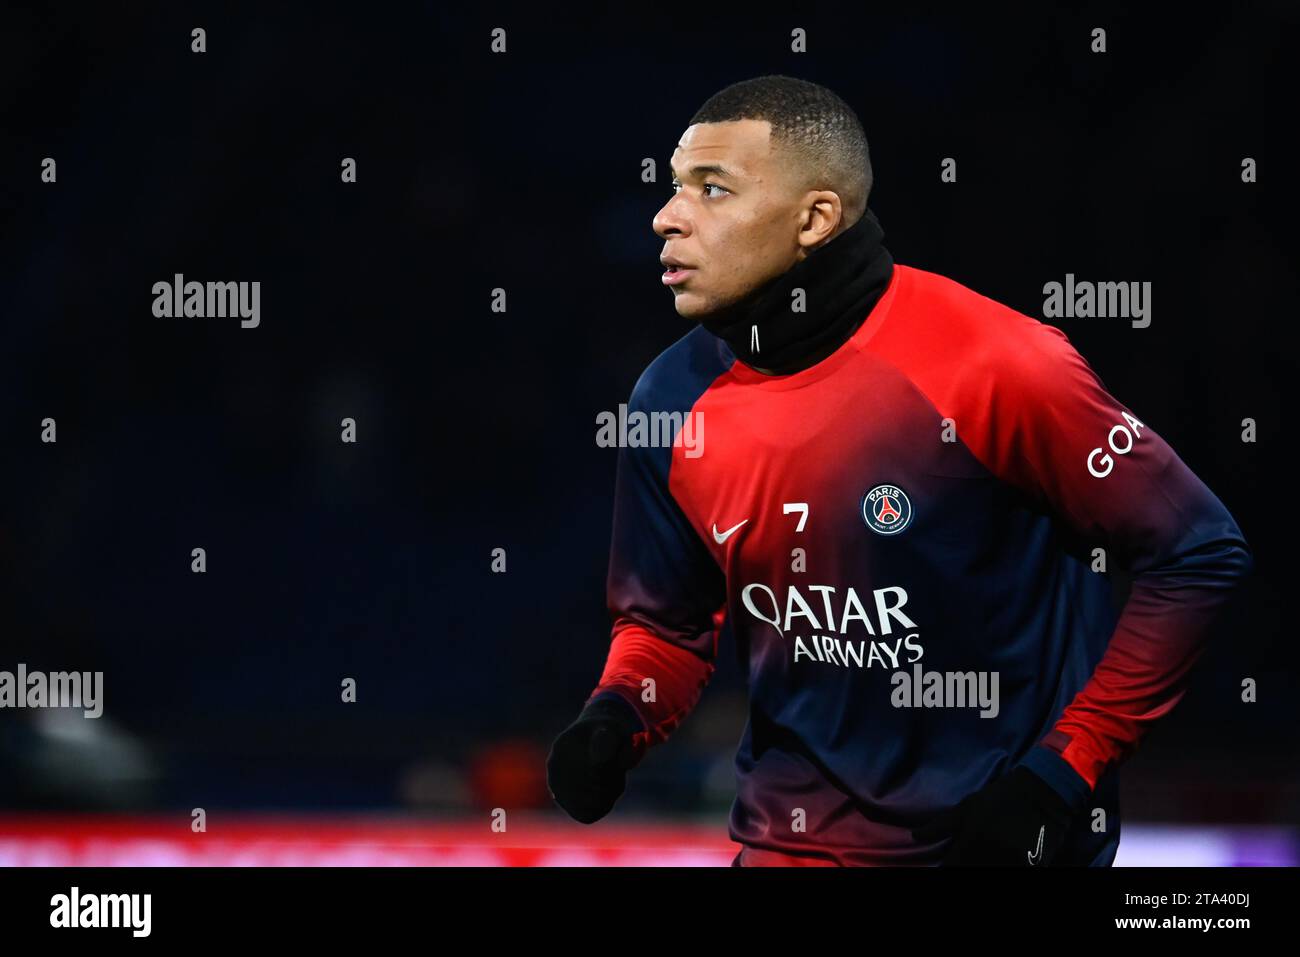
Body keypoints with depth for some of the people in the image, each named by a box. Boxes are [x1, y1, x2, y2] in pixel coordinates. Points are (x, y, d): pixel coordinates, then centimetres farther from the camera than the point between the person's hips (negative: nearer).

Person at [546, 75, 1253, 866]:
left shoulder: (990, 367, -19)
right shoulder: (674, 400, -4)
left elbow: (1200, 554, -14)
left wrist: (1061, 775, -15)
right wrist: (615, 721, -11)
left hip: (1002, 831, -4)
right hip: (796, 832, 4)